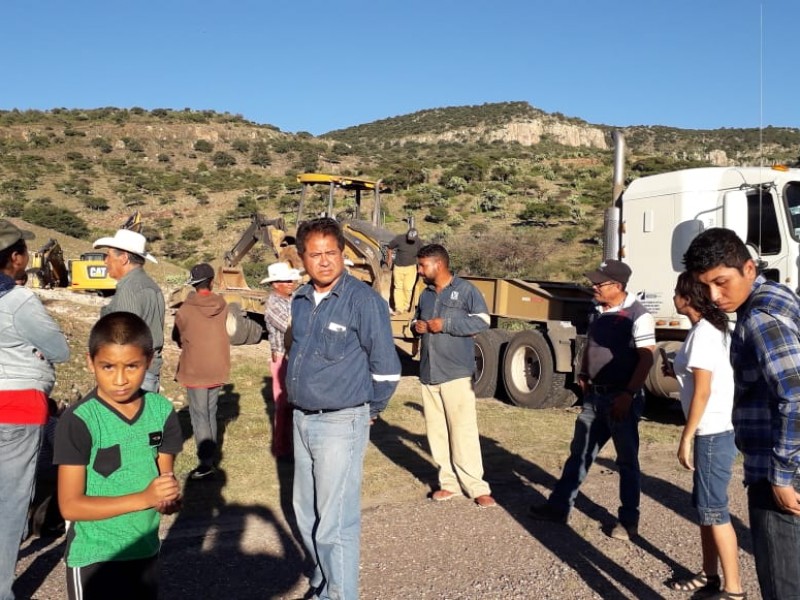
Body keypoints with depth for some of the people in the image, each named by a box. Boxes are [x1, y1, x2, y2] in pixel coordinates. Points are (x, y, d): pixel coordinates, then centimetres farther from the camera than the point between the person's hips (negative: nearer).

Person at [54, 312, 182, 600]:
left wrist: (169, 498, -21)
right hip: (95, 559, -4)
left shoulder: (162, 411, -5)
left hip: (146, 551, 5)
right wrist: (143, 498, -28)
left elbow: (165, 476, 2)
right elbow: (70, 505, -19)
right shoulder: (78, 421, -19)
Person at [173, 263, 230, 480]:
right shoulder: (222, 305, -3)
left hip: (195, 370, -4)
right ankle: (211, 455, 26)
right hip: (218, 368, 4)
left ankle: (206, 463, -3)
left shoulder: (186, 309, -12)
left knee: (199, 415, 0)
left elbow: (177, 336, 2)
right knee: (211, 413, 18)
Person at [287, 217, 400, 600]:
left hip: (340, 423, -8)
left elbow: (386, 367, -12)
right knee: (306, 513, 19)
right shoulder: (301, 301, 7)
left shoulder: (362, 299, -15)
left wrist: (370, 411, -1)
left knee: (335, 523, -4)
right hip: (303, 420, 8)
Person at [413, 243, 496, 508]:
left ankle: (477, 487, 0)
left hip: (456, 373, -7)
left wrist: (445, 324, -16)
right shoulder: (425, 294, 16)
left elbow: (482, 321, -12)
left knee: (463, 430, -8)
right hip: (428, 373, 7)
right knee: (435, 430, 8)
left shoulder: (465, 290, -4)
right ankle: (449, 482, 19)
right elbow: (416, 317, 29)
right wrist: (416, 325, 4)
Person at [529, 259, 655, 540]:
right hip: (595, 395, 8)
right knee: (579, 453, 14)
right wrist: (583, 375, 8)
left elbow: (646, 359, -19)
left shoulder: (637, 315, -16)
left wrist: (628, 395, -22)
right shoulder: (599, 312, 8)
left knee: (627, 460, 6)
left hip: (621, 398, -8)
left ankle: (629, 520, 20)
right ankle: (559, 506, 24)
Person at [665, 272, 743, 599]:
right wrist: (679, 372, 11)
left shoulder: (702, 333, -18)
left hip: (713, 434, -10)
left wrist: (686, 438, -15)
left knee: (714, 509, 0)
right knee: (704, 504, 17)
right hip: (715, 431, 10)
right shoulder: (713, 329, 11)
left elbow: (703, 392, -20)